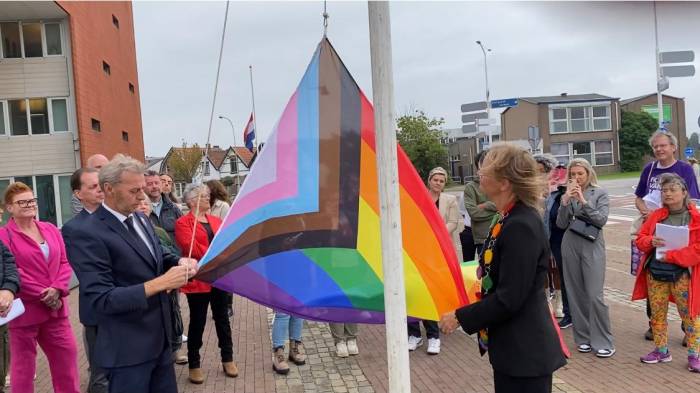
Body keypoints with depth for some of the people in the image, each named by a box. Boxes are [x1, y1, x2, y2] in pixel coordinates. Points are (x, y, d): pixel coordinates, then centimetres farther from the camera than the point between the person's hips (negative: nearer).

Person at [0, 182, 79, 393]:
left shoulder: (50, 229, 8)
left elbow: (64, 262, 5)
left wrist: (56, 290, -11)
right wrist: (43, 294, -15)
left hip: (55, 309, 5)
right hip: (24, 311, -5)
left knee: (67, 358, 13)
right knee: (23, 365, 9)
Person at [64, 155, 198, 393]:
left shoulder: (141, 219, 7)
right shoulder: (88, 234, -18)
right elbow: (102, 299, -22)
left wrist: (180, 262, -7)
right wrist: (159, 283, -27)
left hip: (160, 338, 8)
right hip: (128, 348, -7)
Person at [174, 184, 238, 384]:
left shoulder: (216, 220, 14)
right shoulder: (183, 223, -6)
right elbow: (191, 248, -18)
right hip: (198, 279, -5)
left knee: (222, 319, 13)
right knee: (197, 322, 5)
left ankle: (228, 359, 25)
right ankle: (194, 365, 18)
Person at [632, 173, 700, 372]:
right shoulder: (656, 216, 8)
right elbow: (640, 239, 10)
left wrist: (670, 255, -18)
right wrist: (651, 242, -12)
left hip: (682, 275, -4)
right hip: (655, 273, 4)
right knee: (657, 314, 11)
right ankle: (661, 351, 25)